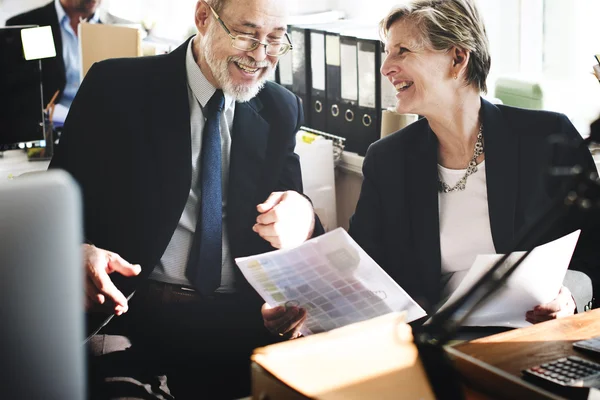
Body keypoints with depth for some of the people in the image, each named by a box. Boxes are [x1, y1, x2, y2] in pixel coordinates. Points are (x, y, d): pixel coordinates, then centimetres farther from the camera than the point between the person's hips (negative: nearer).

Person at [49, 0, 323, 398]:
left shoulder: (283, 111, 13)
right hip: (135, 312, -3)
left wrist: (302, 217, -14)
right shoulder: (116, 87, 1)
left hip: (246, 317, 4)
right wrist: (76, 253, -21)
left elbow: (291, 209, 12)